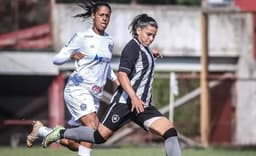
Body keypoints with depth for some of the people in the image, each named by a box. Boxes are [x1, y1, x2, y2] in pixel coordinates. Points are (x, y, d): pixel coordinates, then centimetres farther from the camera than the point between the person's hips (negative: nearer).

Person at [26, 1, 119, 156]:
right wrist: (72, 56, -24)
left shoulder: (109, 41, 12)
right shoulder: (82, 37, -6)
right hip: (78, 89, -6)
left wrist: (117, 80, 13)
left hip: (95, 94, 6)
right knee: (92, 126, -28)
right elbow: (57, 59, -5)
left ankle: (41, 130, 24)